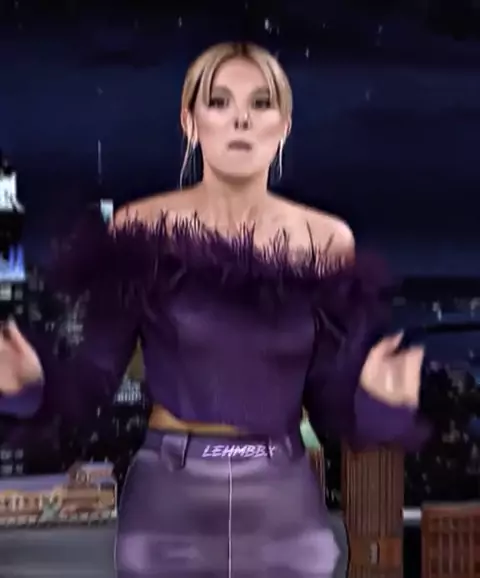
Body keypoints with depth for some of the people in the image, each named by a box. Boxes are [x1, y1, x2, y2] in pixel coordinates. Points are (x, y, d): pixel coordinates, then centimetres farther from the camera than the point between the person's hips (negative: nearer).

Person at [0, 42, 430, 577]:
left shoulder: (327, 241, -2)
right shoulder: (141, 229, -7)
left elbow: (328, 399, 0)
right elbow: (95, 378, -6)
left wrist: (371, 394, -20)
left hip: (285, 501, 2)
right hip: (169, 496, -1)